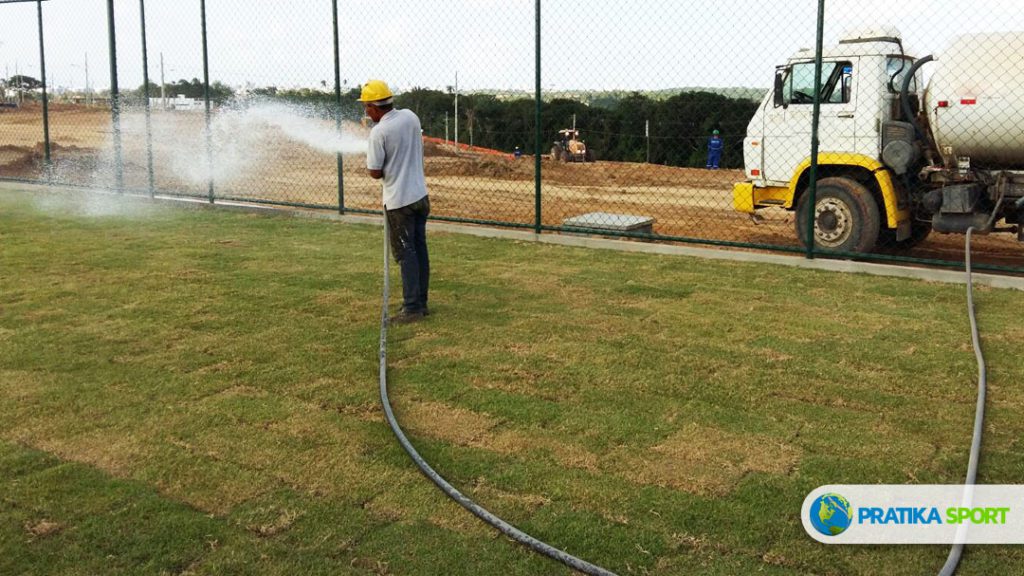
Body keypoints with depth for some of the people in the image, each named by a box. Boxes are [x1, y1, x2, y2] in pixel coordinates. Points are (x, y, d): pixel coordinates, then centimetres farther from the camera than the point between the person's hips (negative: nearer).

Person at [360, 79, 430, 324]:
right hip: (421, 195, 7)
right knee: (420, 250, 13)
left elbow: (375, 173, -13)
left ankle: (412, 308, 3)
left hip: (399, 201, -7)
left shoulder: (379, 132, -17)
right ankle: (420, 302, 21)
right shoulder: (411, 117, 2)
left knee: (406, 254, 0)